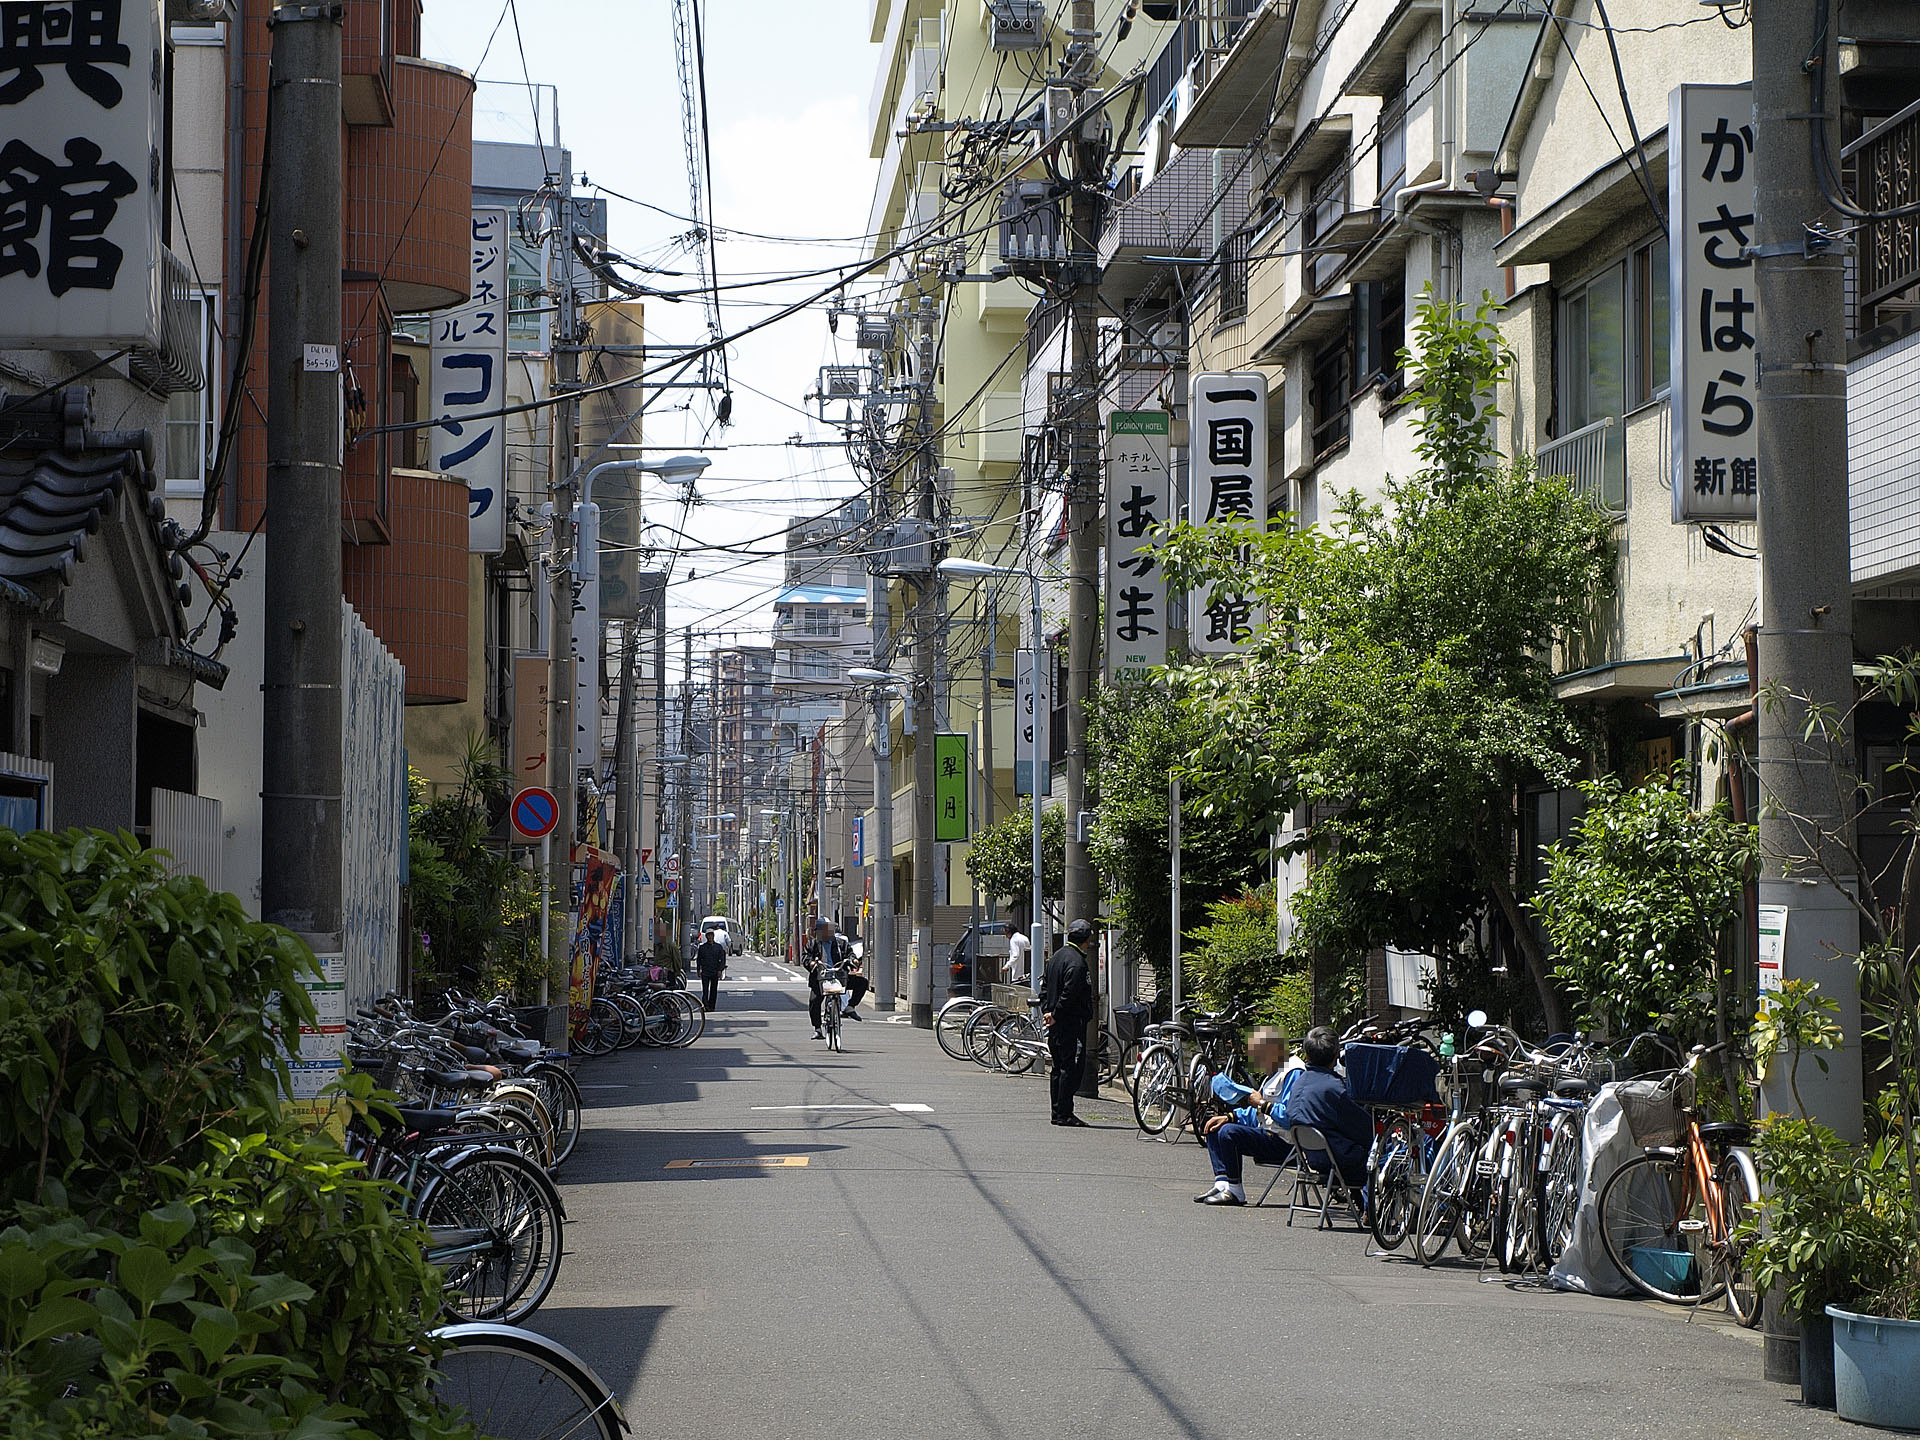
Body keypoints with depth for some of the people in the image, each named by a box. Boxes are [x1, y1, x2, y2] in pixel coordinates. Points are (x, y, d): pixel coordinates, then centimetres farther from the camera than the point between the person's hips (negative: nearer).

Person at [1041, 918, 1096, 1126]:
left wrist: (1047, 1010, 11)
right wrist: (1056, 1014, -14)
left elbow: (1045, 986, 18)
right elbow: (1069, 993, -21)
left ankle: (1058, 1113, 16)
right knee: (1071, 1067, -6)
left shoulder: (1057, 955, 14)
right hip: (1071, 1022, -10)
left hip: (1056, 1023, 10)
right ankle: (1064, 1114, -7)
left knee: (1058, 1067, 13)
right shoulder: (1076, 962, -16)